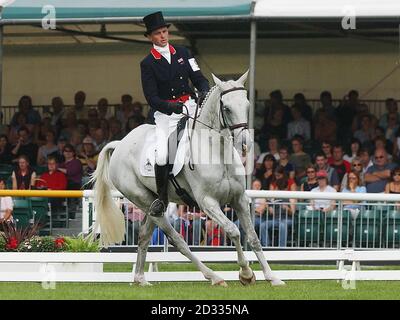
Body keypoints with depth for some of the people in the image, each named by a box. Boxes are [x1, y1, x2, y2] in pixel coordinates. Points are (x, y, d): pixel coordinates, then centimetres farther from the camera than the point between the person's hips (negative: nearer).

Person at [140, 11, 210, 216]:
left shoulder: (182, 53, 11)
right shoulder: (148, 64, -1)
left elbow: (199, 78, 9)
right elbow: (151, 98, -7)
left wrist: (205, 92, -14)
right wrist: (172, 107, -24)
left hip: (189, 105, 3)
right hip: (166, 113, -3)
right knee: (162, 157, -20)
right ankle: (162, 198, 1)